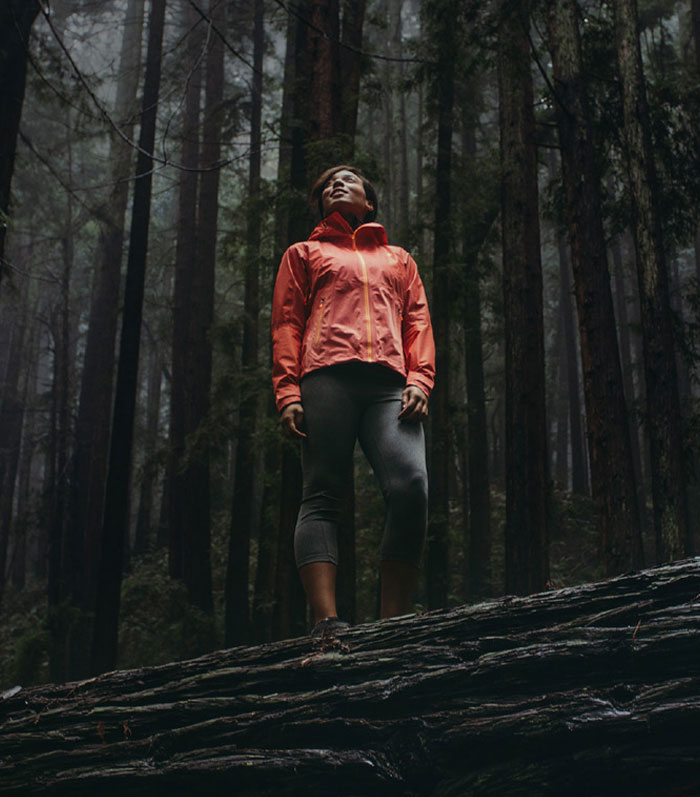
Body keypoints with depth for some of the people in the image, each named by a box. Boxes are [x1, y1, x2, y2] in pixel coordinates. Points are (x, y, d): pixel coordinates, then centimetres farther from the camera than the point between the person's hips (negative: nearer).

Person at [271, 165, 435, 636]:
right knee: (323, 495, -13)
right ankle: (326, 620, -21)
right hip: (328, 376, -1)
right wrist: (288, 393, -1)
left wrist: (419, 381, 2)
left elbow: (418, 323, 22)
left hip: (390, 384, 1)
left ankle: (394, 626, -20)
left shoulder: (399, 259, 34)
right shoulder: (304, 253, 28)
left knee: (411, 487, -21)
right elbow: (287, 324, 16)